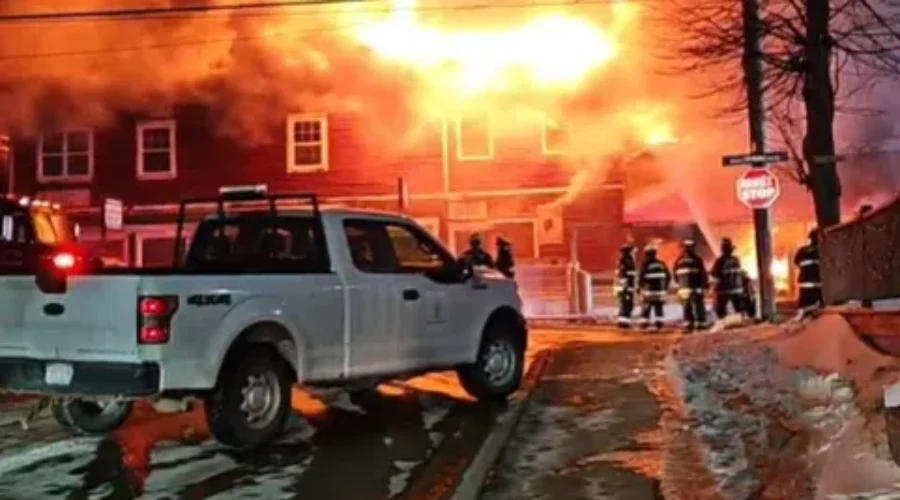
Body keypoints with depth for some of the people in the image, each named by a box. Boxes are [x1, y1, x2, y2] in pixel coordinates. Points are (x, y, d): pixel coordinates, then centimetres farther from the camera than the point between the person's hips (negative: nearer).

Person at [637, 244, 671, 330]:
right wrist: (665, 287, 22)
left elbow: (641, 277, -11)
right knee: (659, 307, 10)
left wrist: (639, 286, 3)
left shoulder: (645, 264, -9)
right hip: (660, 290, 4)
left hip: (648, 290, -4)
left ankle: (644, 323, -1)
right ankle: (659, 323, 6)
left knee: (646, 307, 2)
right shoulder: (661, 264, 8)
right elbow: (668, 276, 12)